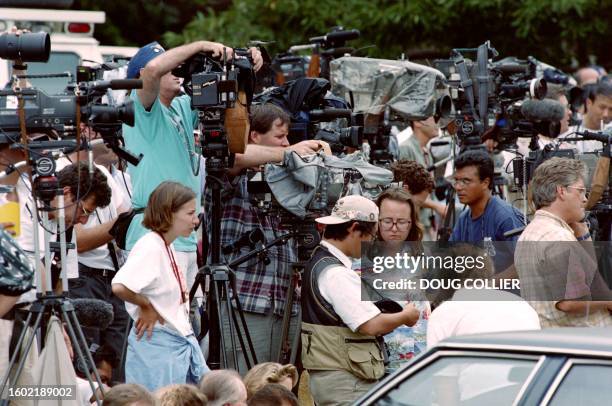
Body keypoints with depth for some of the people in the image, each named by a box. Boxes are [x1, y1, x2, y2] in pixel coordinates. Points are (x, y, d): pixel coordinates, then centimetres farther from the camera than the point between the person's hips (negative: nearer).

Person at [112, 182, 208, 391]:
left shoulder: (167, 247, 11)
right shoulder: (149, 246, -17)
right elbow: (120, 286, -31)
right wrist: (146, 306, -16)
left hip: (182, 342, 9)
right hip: (157, 345, -9)